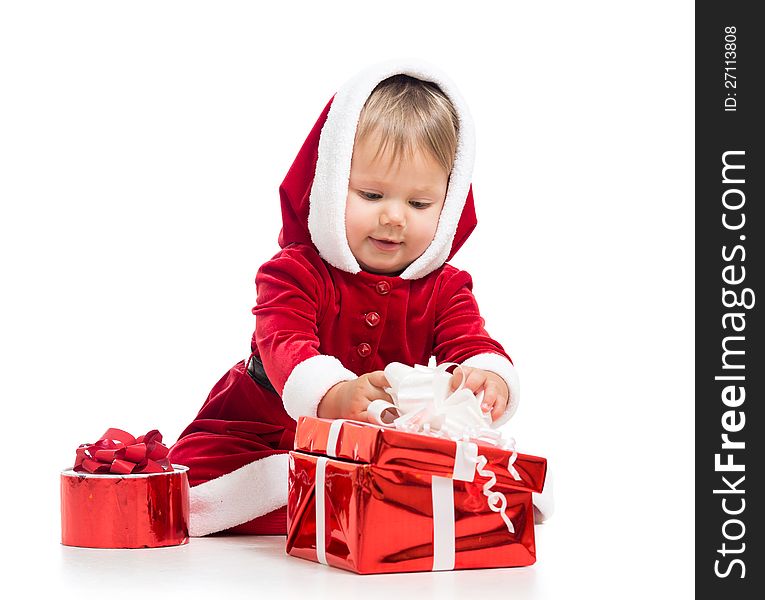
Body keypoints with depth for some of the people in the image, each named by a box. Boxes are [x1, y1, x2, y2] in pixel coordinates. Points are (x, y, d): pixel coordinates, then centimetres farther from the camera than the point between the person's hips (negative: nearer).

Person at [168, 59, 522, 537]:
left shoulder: (444, 288, -5)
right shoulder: (295, 273, -17)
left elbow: (473, 345, -21)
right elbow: (286, 347, -35)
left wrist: (489, 379, -49)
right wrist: (336, 395, -59)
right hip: (265, 437, -1)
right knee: (191, 471, -30)